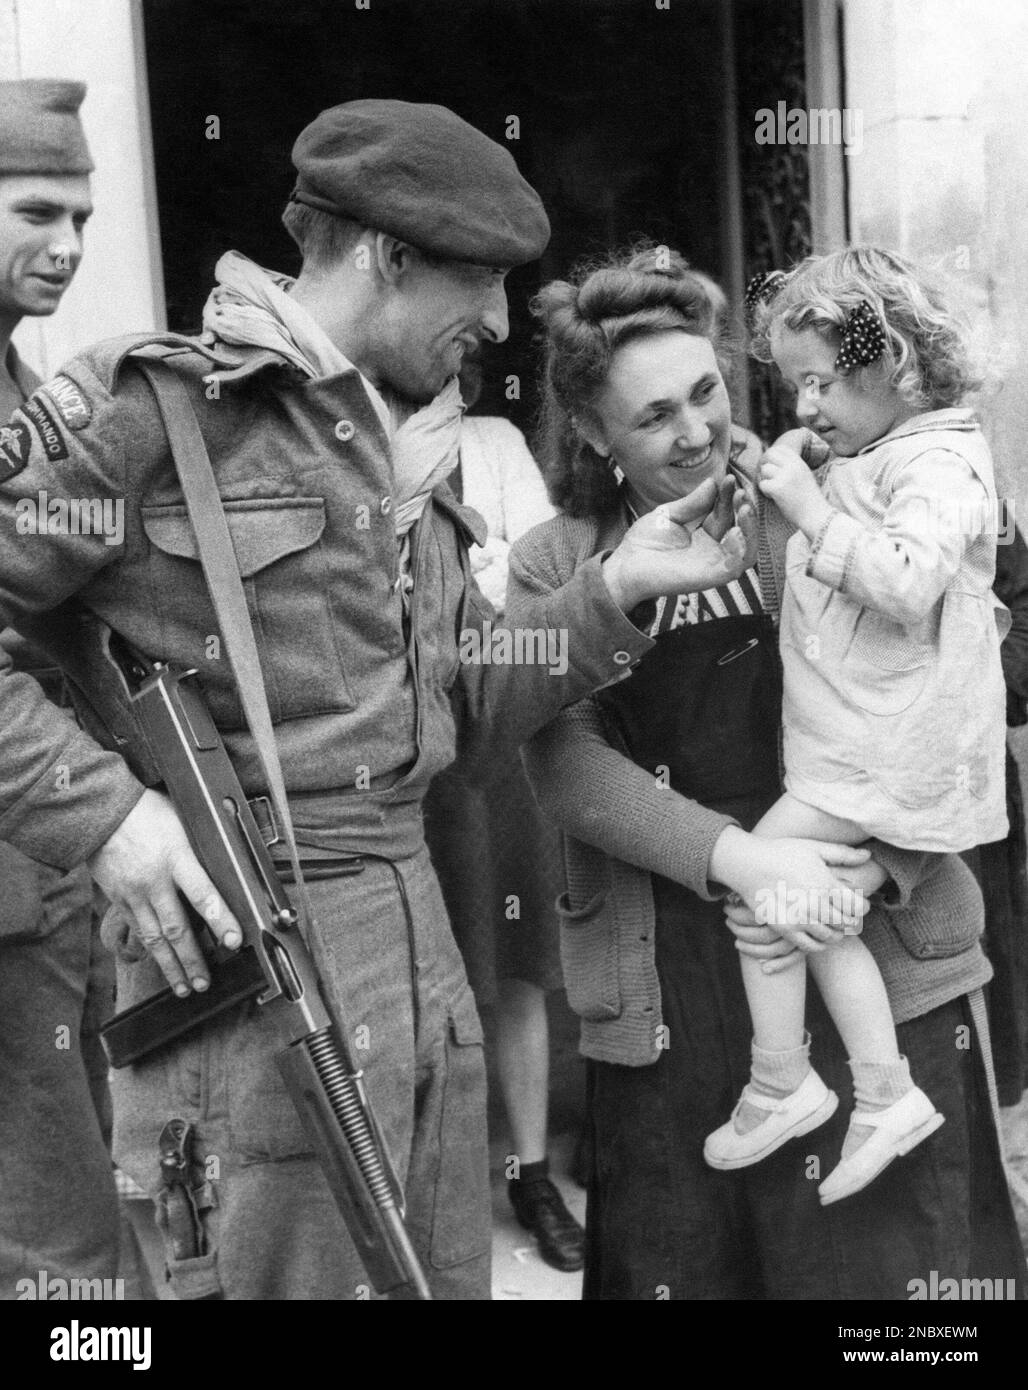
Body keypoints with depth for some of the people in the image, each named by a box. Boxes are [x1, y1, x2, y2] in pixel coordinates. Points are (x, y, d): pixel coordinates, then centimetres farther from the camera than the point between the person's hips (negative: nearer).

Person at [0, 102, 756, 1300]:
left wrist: (616, 592, 5)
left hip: (419, 937, 8)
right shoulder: (153, 404, -10)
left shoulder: (411, 455, 15)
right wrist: (99, 807, -20)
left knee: (449, 1277, 19)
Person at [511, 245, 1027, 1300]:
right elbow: (565, 763, -5)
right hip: (665, 988, 1)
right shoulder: (553, 566, 6)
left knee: (906, 1257, 4)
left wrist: (876, 868, -16)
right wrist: (735, 856, -19)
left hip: (883, 952, -1)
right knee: (682, 1262, 9)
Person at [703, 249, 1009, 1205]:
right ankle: (886, 1096, 23)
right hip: (849, 735, 10)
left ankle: (780, 1084, 5)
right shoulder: (855, 461, 14)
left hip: (889, 741, -10)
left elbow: (908, 586, -28)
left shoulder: (939, 462, -14)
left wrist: (811, 511, -24)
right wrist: (787, 492, 12)